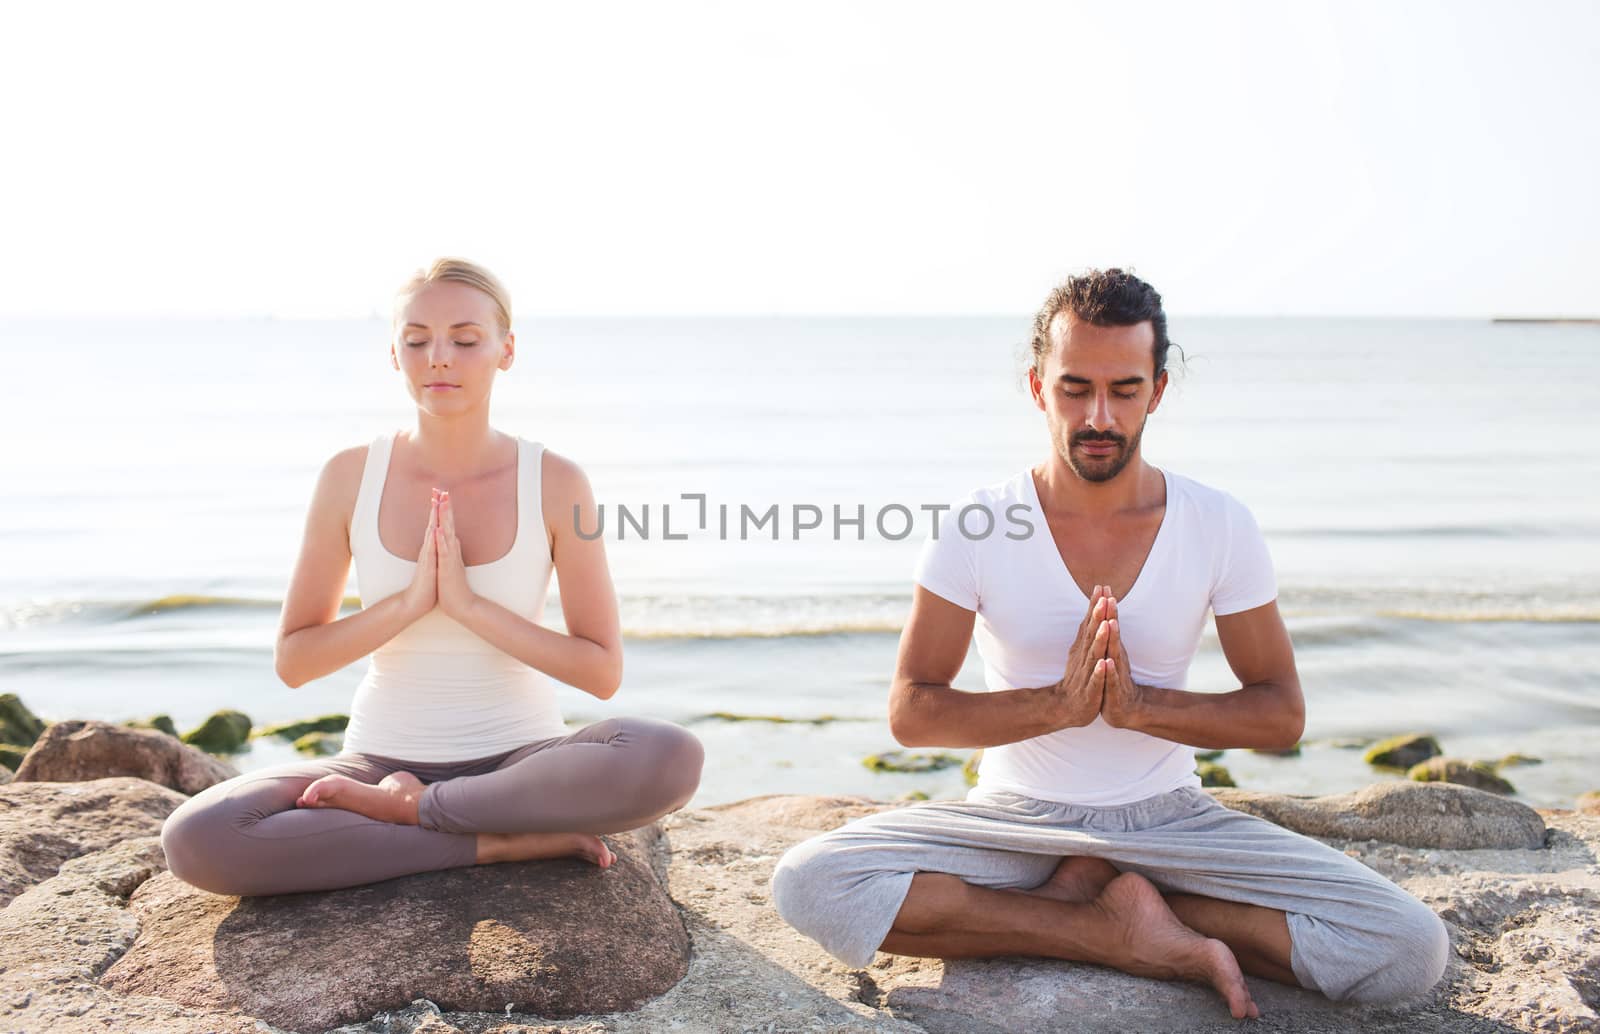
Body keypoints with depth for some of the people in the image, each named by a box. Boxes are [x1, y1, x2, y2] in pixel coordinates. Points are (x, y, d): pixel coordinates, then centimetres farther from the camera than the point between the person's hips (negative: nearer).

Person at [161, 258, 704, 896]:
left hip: (519, 760, -1)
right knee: (194, 841, -26)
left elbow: (602, 671, -10)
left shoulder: (555, 482, -9)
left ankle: (406, 807, -14)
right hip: (384, 757, 1)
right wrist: (410, 600, -19)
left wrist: (469, 604, -21)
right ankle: (499, 844, -16)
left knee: (671, 759, -33)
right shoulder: (351, 476, -5)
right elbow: (292, 662, -3)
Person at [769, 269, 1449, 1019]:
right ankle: (1131, 935, -18)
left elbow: (1281, 715, -2)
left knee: (1410, 950, -20)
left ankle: (1088, 895, -9)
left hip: (1169, 816, 1)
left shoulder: (1219, 526, -5)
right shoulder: (975, 529, -8)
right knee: (809, 884, -28)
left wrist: (1140, 704, -21)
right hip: (1016, 816, -1)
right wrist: (1059, 704, -25)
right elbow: (911, 712, -9)